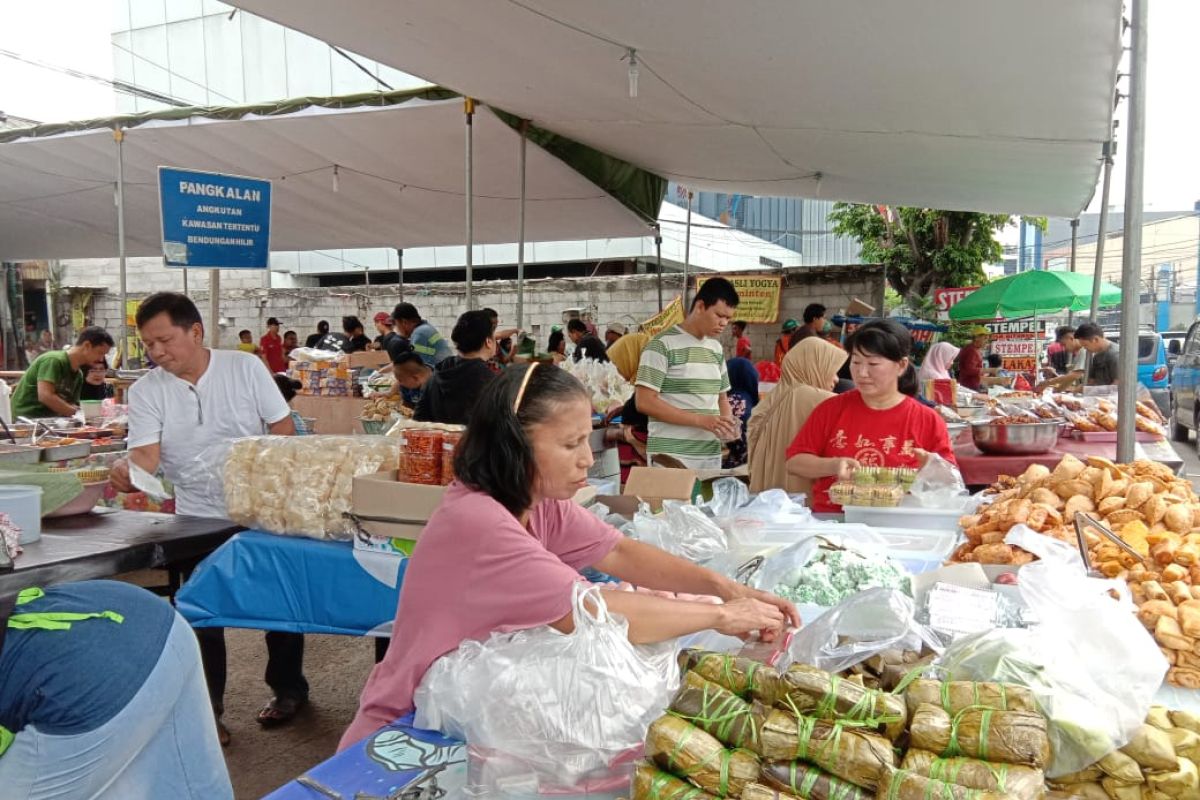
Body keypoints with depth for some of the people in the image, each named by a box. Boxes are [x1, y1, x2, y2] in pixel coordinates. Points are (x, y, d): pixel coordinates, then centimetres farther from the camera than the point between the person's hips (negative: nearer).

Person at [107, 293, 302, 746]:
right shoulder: (146, 391, -5)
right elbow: (145, 457, -14)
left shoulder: (245, 368, -8)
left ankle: (288, 688, 31)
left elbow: (283, 431, -5)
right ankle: (206, 708, 24)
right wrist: (126, 473, -36)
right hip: (197, 519, 1)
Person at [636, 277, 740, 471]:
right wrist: (701, 420, -19)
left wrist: (728, 422, -1)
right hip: (671, 456, -6)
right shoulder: (662, 345, -10)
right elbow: (645, 402, -15)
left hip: (711, 455, 7)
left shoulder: (717, 348, 12)